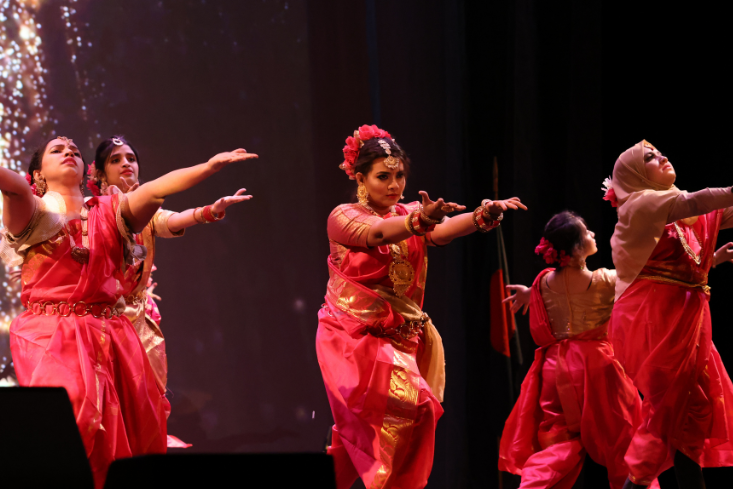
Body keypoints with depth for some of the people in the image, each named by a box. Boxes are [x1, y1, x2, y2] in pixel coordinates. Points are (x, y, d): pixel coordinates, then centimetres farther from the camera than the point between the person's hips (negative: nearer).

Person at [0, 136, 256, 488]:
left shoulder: (109, 212, 17)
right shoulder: (34, 211, 8)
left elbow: (154, 190, 3)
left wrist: (211, 166, -11)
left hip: (110, 339, 4)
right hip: (50, 337, -4)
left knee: (129, 430, -5)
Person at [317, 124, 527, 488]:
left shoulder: (411, 214, 6)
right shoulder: (343, 218, -6)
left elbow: (443, 230, -17)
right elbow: (376, 233, -29)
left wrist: (483, 216, -40)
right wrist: (420, 221, -50)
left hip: (401, 335, 5)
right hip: (354, 336, -5)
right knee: (410, 401, -22)